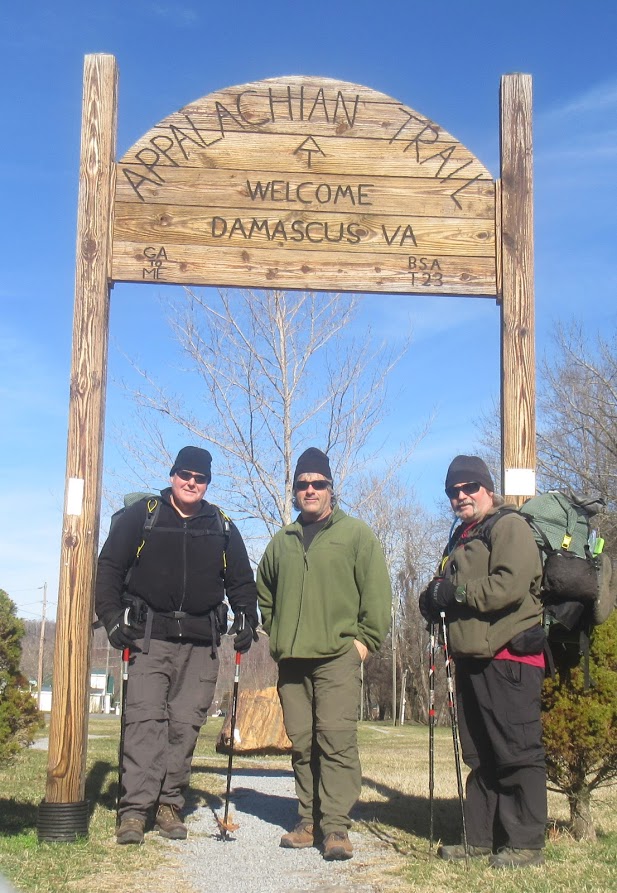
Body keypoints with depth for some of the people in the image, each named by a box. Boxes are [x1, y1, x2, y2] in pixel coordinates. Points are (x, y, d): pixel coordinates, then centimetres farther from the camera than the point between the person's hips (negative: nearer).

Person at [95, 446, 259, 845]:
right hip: (149, 636, -3)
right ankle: (135, 808, -11)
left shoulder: (222, 527, 14)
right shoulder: (142, 516, 6)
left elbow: (242, 580, 21)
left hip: (201, 642, 3)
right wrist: (112, 617, -6)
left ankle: (170, 804, 8)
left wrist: (247, 619, 6)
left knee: (186, 724, 0)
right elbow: (110, 567, 5)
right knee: (146, 718, -11)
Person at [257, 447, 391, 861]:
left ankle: (336, 826, -9)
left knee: (337, 740, -12)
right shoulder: (282, 542, 17)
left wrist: (366, 639, -6)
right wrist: (275, 633, 19)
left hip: (338, 657, -5)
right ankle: (309, 821, 15)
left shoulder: (356, 533, 4)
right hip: (291, 659, 5)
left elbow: (377, 593, 0)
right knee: (302, 744, 7)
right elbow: (264, 593, 31)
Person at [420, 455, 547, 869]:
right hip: (472, 659, 9)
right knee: (479, 755, 12)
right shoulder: (462, 537, 23)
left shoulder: (509, 525, -6)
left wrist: (454, 592, -15)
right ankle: (482, 838, 19)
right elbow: (451, 587, 31)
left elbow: (511, 585, -20)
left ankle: (527, 843, 0)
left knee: (517, 752, -5)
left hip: (508, 657, -9)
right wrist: (434, 598, 8)